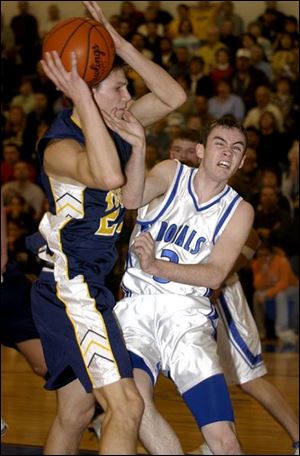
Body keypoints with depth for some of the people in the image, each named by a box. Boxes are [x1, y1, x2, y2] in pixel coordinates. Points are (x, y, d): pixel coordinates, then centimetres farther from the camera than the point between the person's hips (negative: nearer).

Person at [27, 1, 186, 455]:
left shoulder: (111, 126, 7)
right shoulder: (60, 144, -20)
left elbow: (173, 97, 8)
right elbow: (108, 175, -41)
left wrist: (122, 46, -3)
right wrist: (81, 97, -36)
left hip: (88, 286, 10)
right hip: (70, 289, -10)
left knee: (75, 412, 16)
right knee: (126, 408, -18)